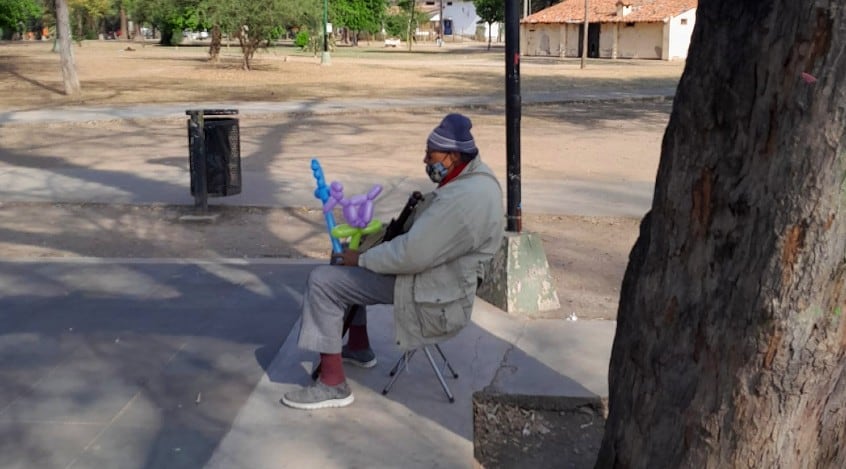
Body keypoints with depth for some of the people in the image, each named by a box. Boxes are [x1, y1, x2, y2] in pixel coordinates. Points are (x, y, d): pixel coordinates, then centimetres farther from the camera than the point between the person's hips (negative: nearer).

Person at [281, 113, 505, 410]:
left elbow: (411, 255, -29)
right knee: (347, 261, 25)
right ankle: (358, 348, 33)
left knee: (322, 280, -13)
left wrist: (361, 259, -15)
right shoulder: (472, 174, 3)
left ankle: (332, 385, -7)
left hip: (434, 297, -11)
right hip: (436, 271, 11)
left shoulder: (464, 198, -30)